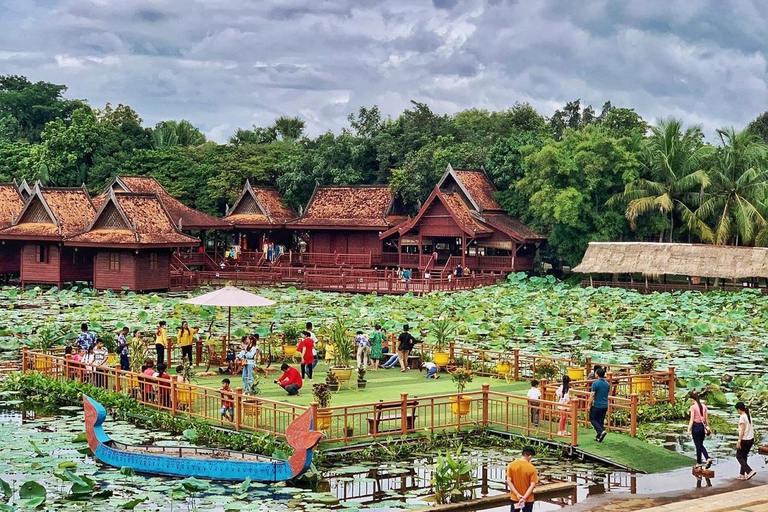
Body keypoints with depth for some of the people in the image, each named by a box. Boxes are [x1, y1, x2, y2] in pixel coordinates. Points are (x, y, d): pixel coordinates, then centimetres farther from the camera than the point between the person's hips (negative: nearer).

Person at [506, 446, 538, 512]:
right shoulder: (531, 468, -15)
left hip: (514, 498, 2)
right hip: (528, 499, -2)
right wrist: (524, 497, -14)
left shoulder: (511, 465, -8)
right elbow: (532, 485, -17)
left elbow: (509, 481, -9)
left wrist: (517, 495, -9)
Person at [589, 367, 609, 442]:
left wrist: (589, 405, -6)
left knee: (592, 419, 8)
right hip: (605, 406, 6)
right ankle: (598, 437, 15)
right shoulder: (607, 384, 6)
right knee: (601, 421, 13)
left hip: (597, 405, -6)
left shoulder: (595, 383, -15)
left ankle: (601, 431, -12)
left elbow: (592, 396, -16)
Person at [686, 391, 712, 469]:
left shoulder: (693, 407, -12)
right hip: (702, 426, 6)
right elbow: (706, 418, 9)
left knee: (698, 445, 3)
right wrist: (707, 426, 19)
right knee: (701, 445, 17)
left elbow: (692, 419, -14)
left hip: (696, 426, -6)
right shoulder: (704, 406, 5)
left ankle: (699, 463, 12)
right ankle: (708, 459, -1)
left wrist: (689, 429, -12)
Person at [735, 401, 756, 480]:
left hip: (745, 440, -8)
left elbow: (742, 430, -19)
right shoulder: (749, 415, 8)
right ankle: (742, 474, 18)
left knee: (739, 456, 3)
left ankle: (750, 471, -12)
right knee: (744, 456, 16)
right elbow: (751, 428, 11)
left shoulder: (742, 417, -16)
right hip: (751, 439, 8)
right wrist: (753, 439, 16)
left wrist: (739, 441, -18)